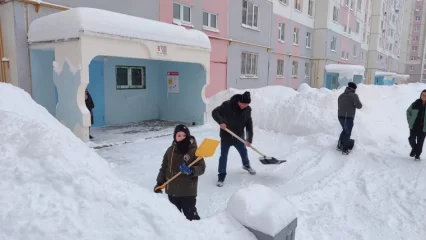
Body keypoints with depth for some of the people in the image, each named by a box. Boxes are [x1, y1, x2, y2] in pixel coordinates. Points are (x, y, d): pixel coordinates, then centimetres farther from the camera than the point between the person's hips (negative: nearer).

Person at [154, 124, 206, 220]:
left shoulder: (194, 150, -13)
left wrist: (192, 171, -30)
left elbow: (202, 168, -12)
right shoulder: (170, 150, 0)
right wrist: (159, 183, 5)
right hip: (172, 190, 5)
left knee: (190, 214, 3)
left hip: (188, 191, -5)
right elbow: (164, 167, 8)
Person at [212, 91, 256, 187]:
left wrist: (249, 139, -5)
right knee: (223, 156, 0)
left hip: (239, 137, 4)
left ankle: (246, 165, 52)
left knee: (244, 153, 21)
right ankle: (221, 176, 14)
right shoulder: (227, 105, -20)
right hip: (226, 136, -4)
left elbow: (249, 125, -2)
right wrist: (221, 122, -33)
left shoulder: (248, 110, -6)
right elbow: (215, 112, -16)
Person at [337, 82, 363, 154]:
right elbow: (359, 106, -14)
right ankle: (345, 149, 11)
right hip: (348, 118, -7)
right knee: (347, 133, 6)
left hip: (340, 116, 7)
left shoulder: (341, 96, 12)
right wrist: (355, 104, 6)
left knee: (344, 130, 25)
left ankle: (339, 145, 28)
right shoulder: (354, 95, -10)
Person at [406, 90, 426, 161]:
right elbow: (408, 111, 11)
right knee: (411, 139, 2)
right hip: (414, 126, 1)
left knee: (420, 142, 4)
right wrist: (409, 120, 4)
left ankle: (417, 155, 19)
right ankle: (414, 148, 31)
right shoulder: (416, 104, -4)